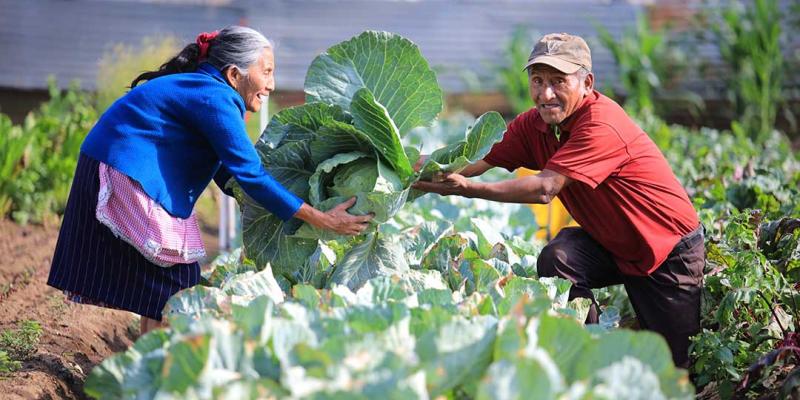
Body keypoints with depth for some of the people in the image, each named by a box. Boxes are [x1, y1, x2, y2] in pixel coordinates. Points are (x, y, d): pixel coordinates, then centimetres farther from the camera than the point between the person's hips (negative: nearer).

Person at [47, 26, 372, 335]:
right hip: (125, 178, -10)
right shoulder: (215, 98, -18)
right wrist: (322, 220, -21)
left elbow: (225, 173, 16)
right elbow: (250, 175, -22)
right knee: (173, 277, -5)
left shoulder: (197, 89, 13)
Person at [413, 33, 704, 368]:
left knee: (674, 362, -3)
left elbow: (545, 189, -36)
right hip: (611, 246, 6)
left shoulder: (602, 124, -31)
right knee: (557, 257, -23)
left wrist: (466, 188, -38)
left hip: (670, 251, -6)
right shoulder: (534, 124, -6)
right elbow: (478, 158, -14)